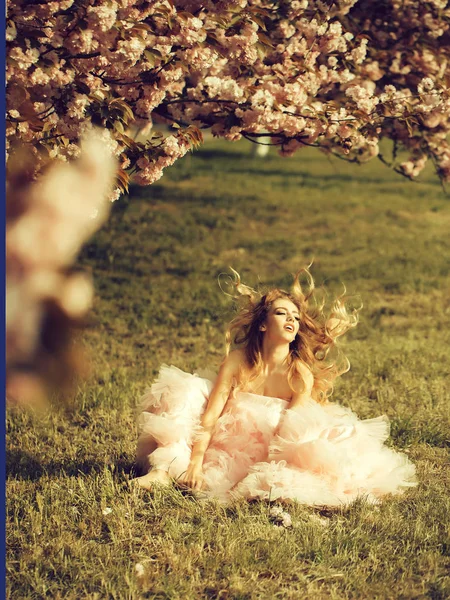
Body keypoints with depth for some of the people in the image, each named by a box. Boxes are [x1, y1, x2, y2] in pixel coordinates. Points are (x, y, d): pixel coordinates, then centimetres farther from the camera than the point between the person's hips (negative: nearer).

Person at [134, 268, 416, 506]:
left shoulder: (301, 374, -16)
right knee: (186, 393, -17)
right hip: (230, 442, 1)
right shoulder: (238, 361, -12)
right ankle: (164, 470, -30)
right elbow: (210, 413, -17)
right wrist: (196, 462, -29)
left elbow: (291, 431, -23)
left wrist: (265, 475, -35)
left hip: (270, 453, -1)